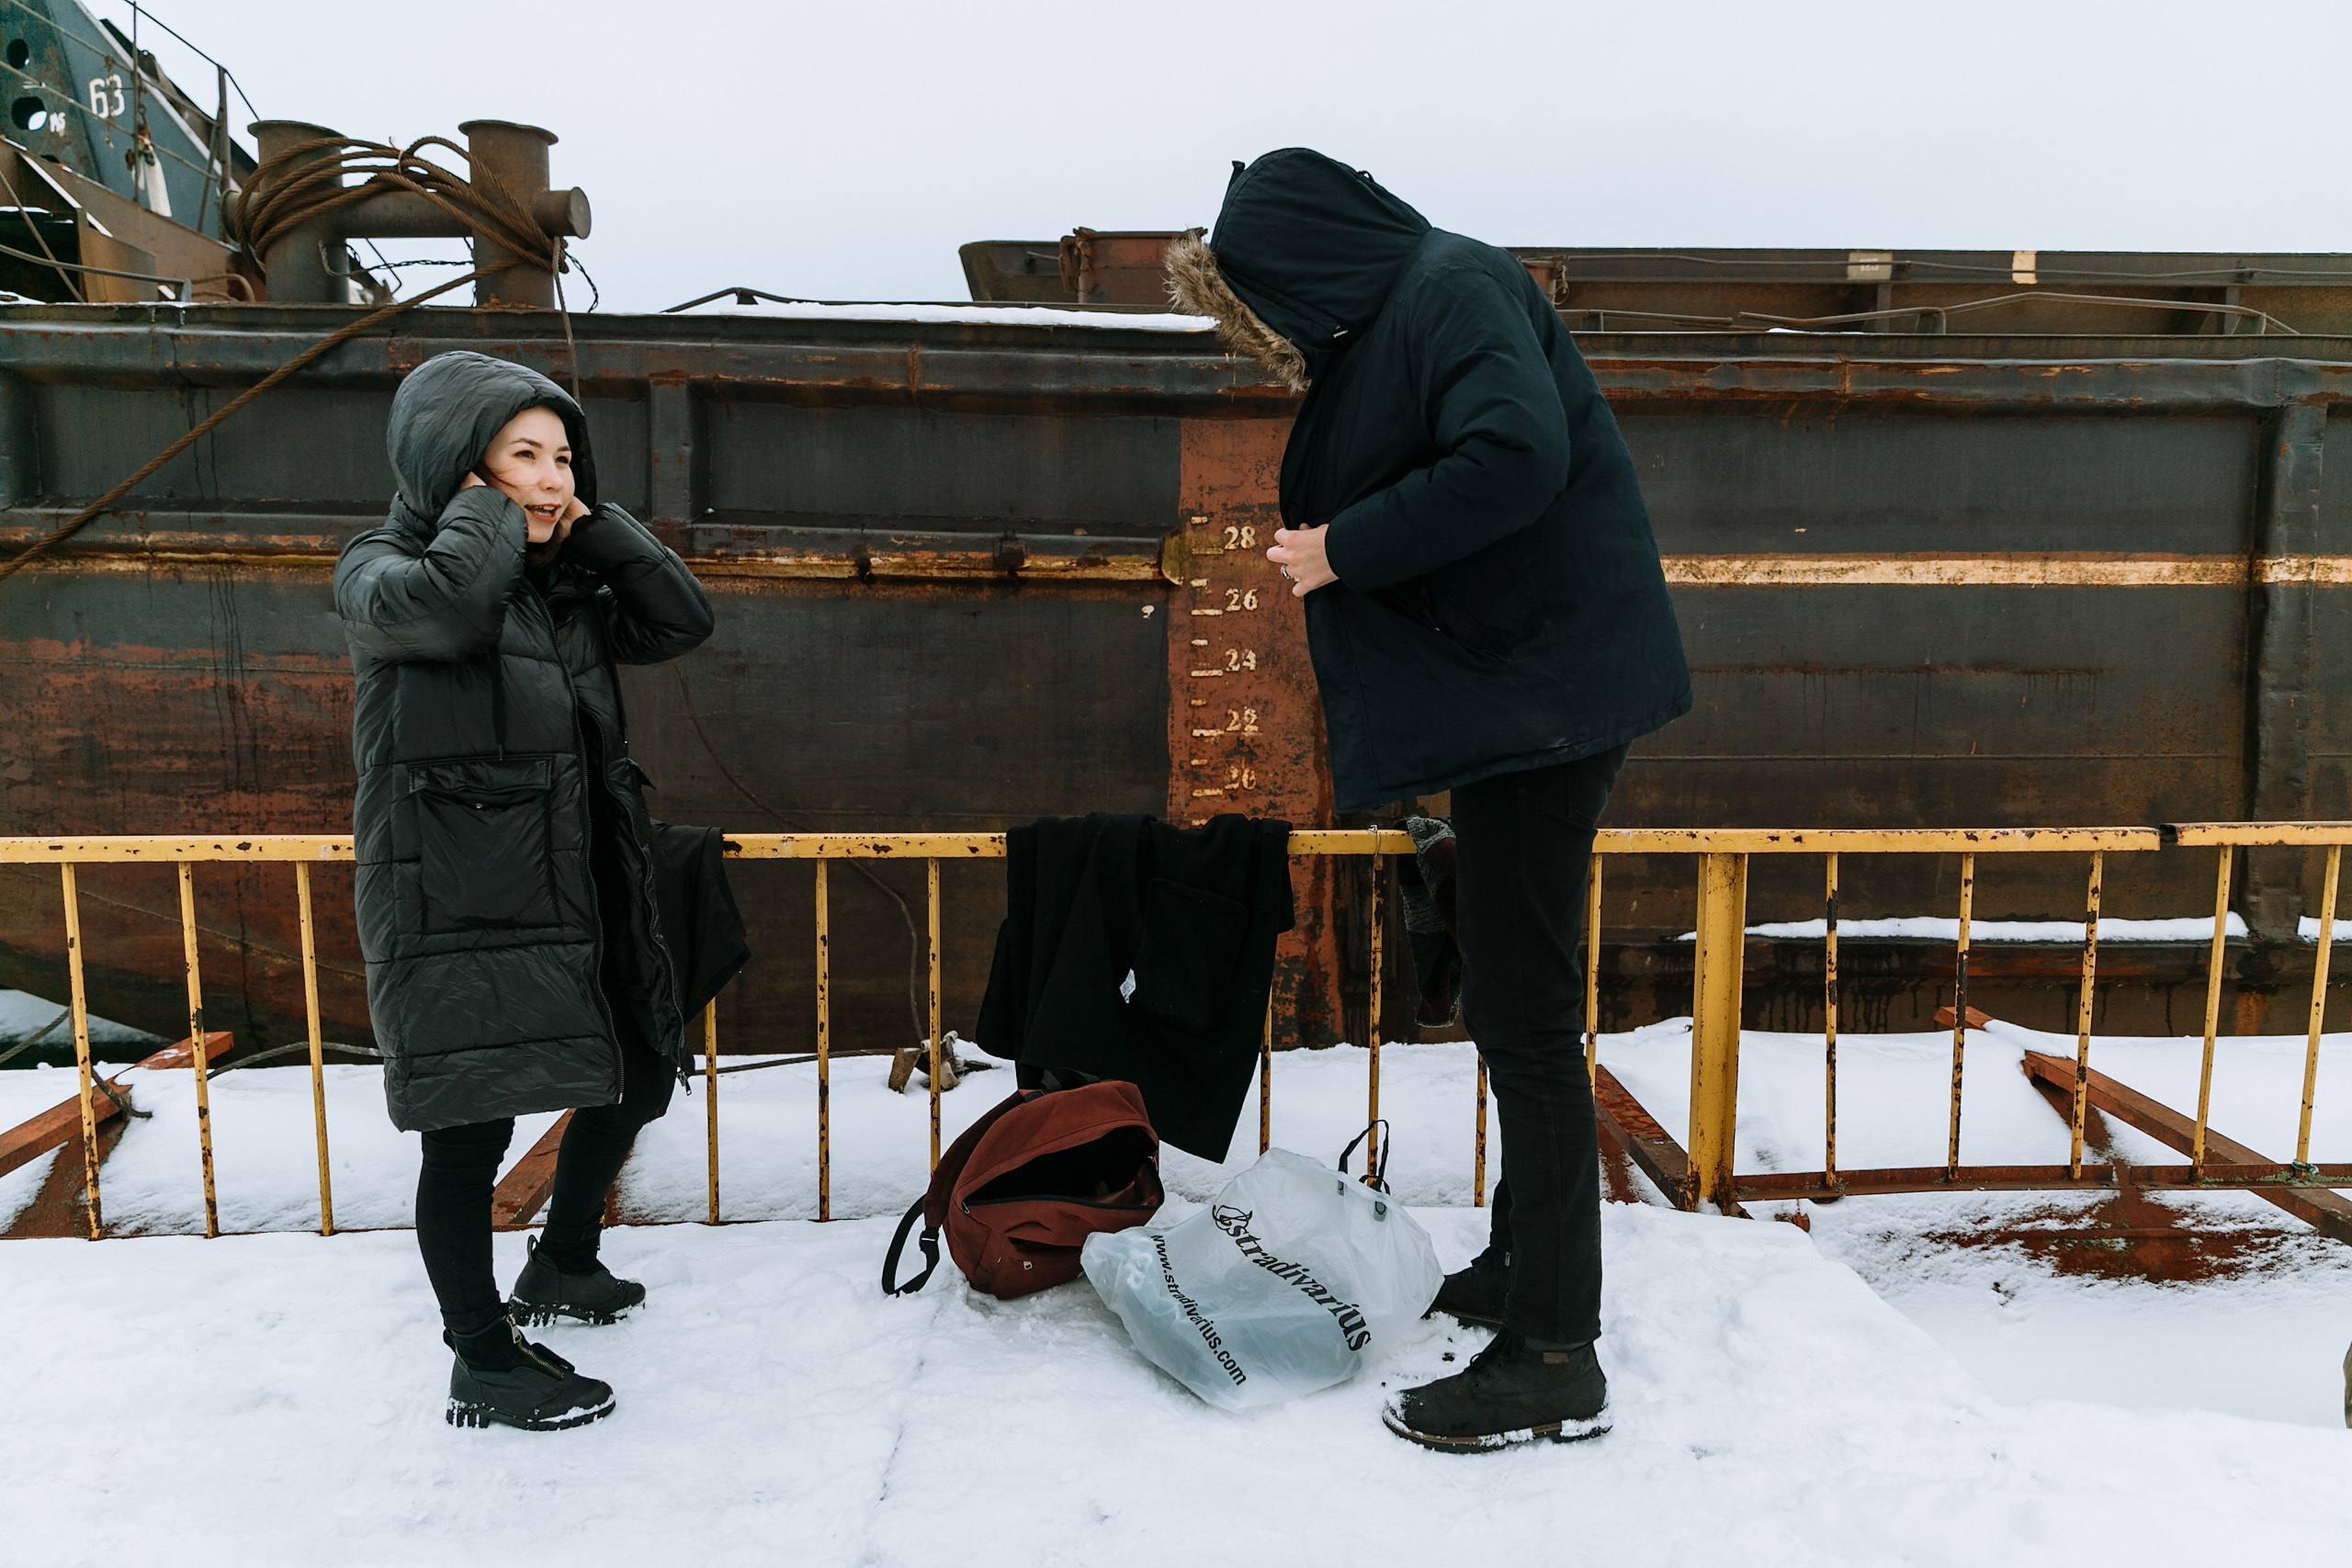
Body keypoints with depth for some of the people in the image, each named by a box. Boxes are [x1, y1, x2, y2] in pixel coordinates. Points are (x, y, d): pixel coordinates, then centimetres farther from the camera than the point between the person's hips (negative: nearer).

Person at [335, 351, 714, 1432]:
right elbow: (438, 607, -30)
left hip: (572, 897, 8)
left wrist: (589, 520, 0)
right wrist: (485, 505, -13)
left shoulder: (564, 586, 12)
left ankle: (561, 1265, 41)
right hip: (453, 912, -7)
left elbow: (681, 621, 3)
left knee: (638, 1073, 18)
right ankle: (484, 1368, 18)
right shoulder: (383, 571, -7)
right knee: (469, 1133, -1)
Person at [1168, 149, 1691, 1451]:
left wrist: (1345, 548, -20)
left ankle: (1554, 1359, 6)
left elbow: (1519, 452, -29)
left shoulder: (1451, 292, -12)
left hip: (1543, 690, -10)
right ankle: (1524, 1266, 34)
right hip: (1506, 694, 10)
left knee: (1525, 1009, -6)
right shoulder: (1386, 320, 17)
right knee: (1511, 999, 17)